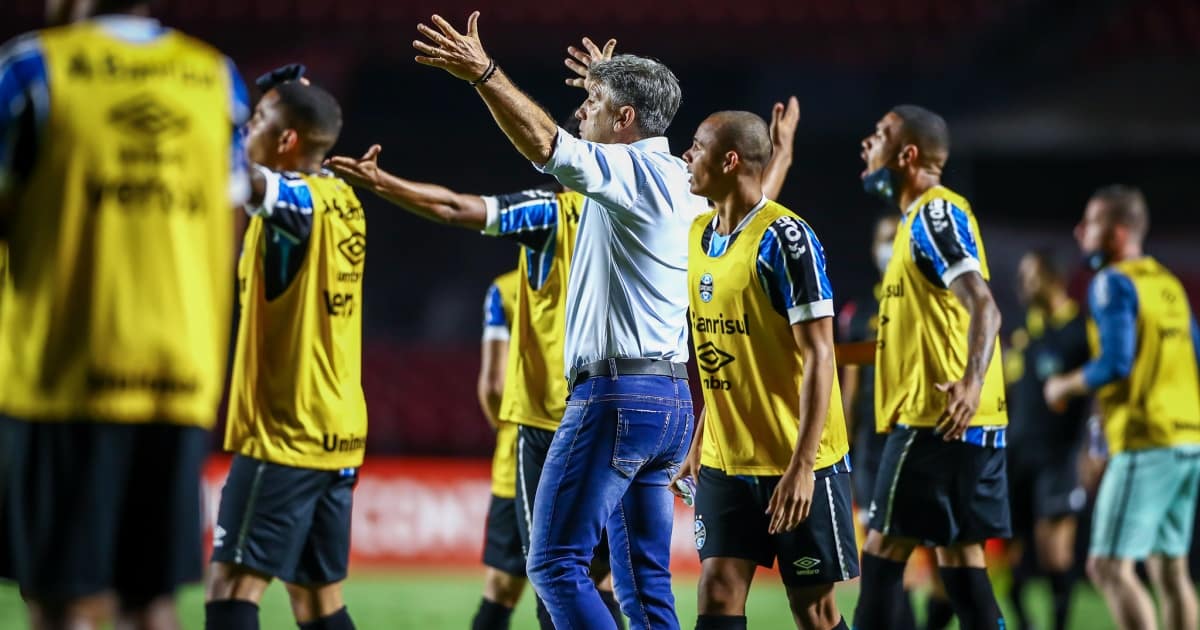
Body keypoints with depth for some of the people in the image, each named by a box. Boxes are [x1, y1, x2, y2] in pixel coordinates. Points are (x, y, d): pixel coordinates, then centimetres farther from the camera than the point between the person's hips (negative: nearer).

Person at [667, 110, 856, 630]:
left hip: (798, 466, -7)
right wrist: (698, 445, 15)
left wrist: (802, 465, -22)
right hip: (725, 462, 7)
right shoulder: (698, 236, 9)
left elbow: (818, 356, -17)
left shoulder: (784, 238, -15)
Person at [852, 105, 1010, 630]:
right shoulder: (926, 216, 20)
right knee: (958, 550, 8)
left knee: (883, 547, -6)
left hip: (939, 419, -10)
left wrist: (973, 380, -40)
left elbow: (982, 305, -24)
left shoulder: (935, 213, -11)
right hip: (956, 423, 10)